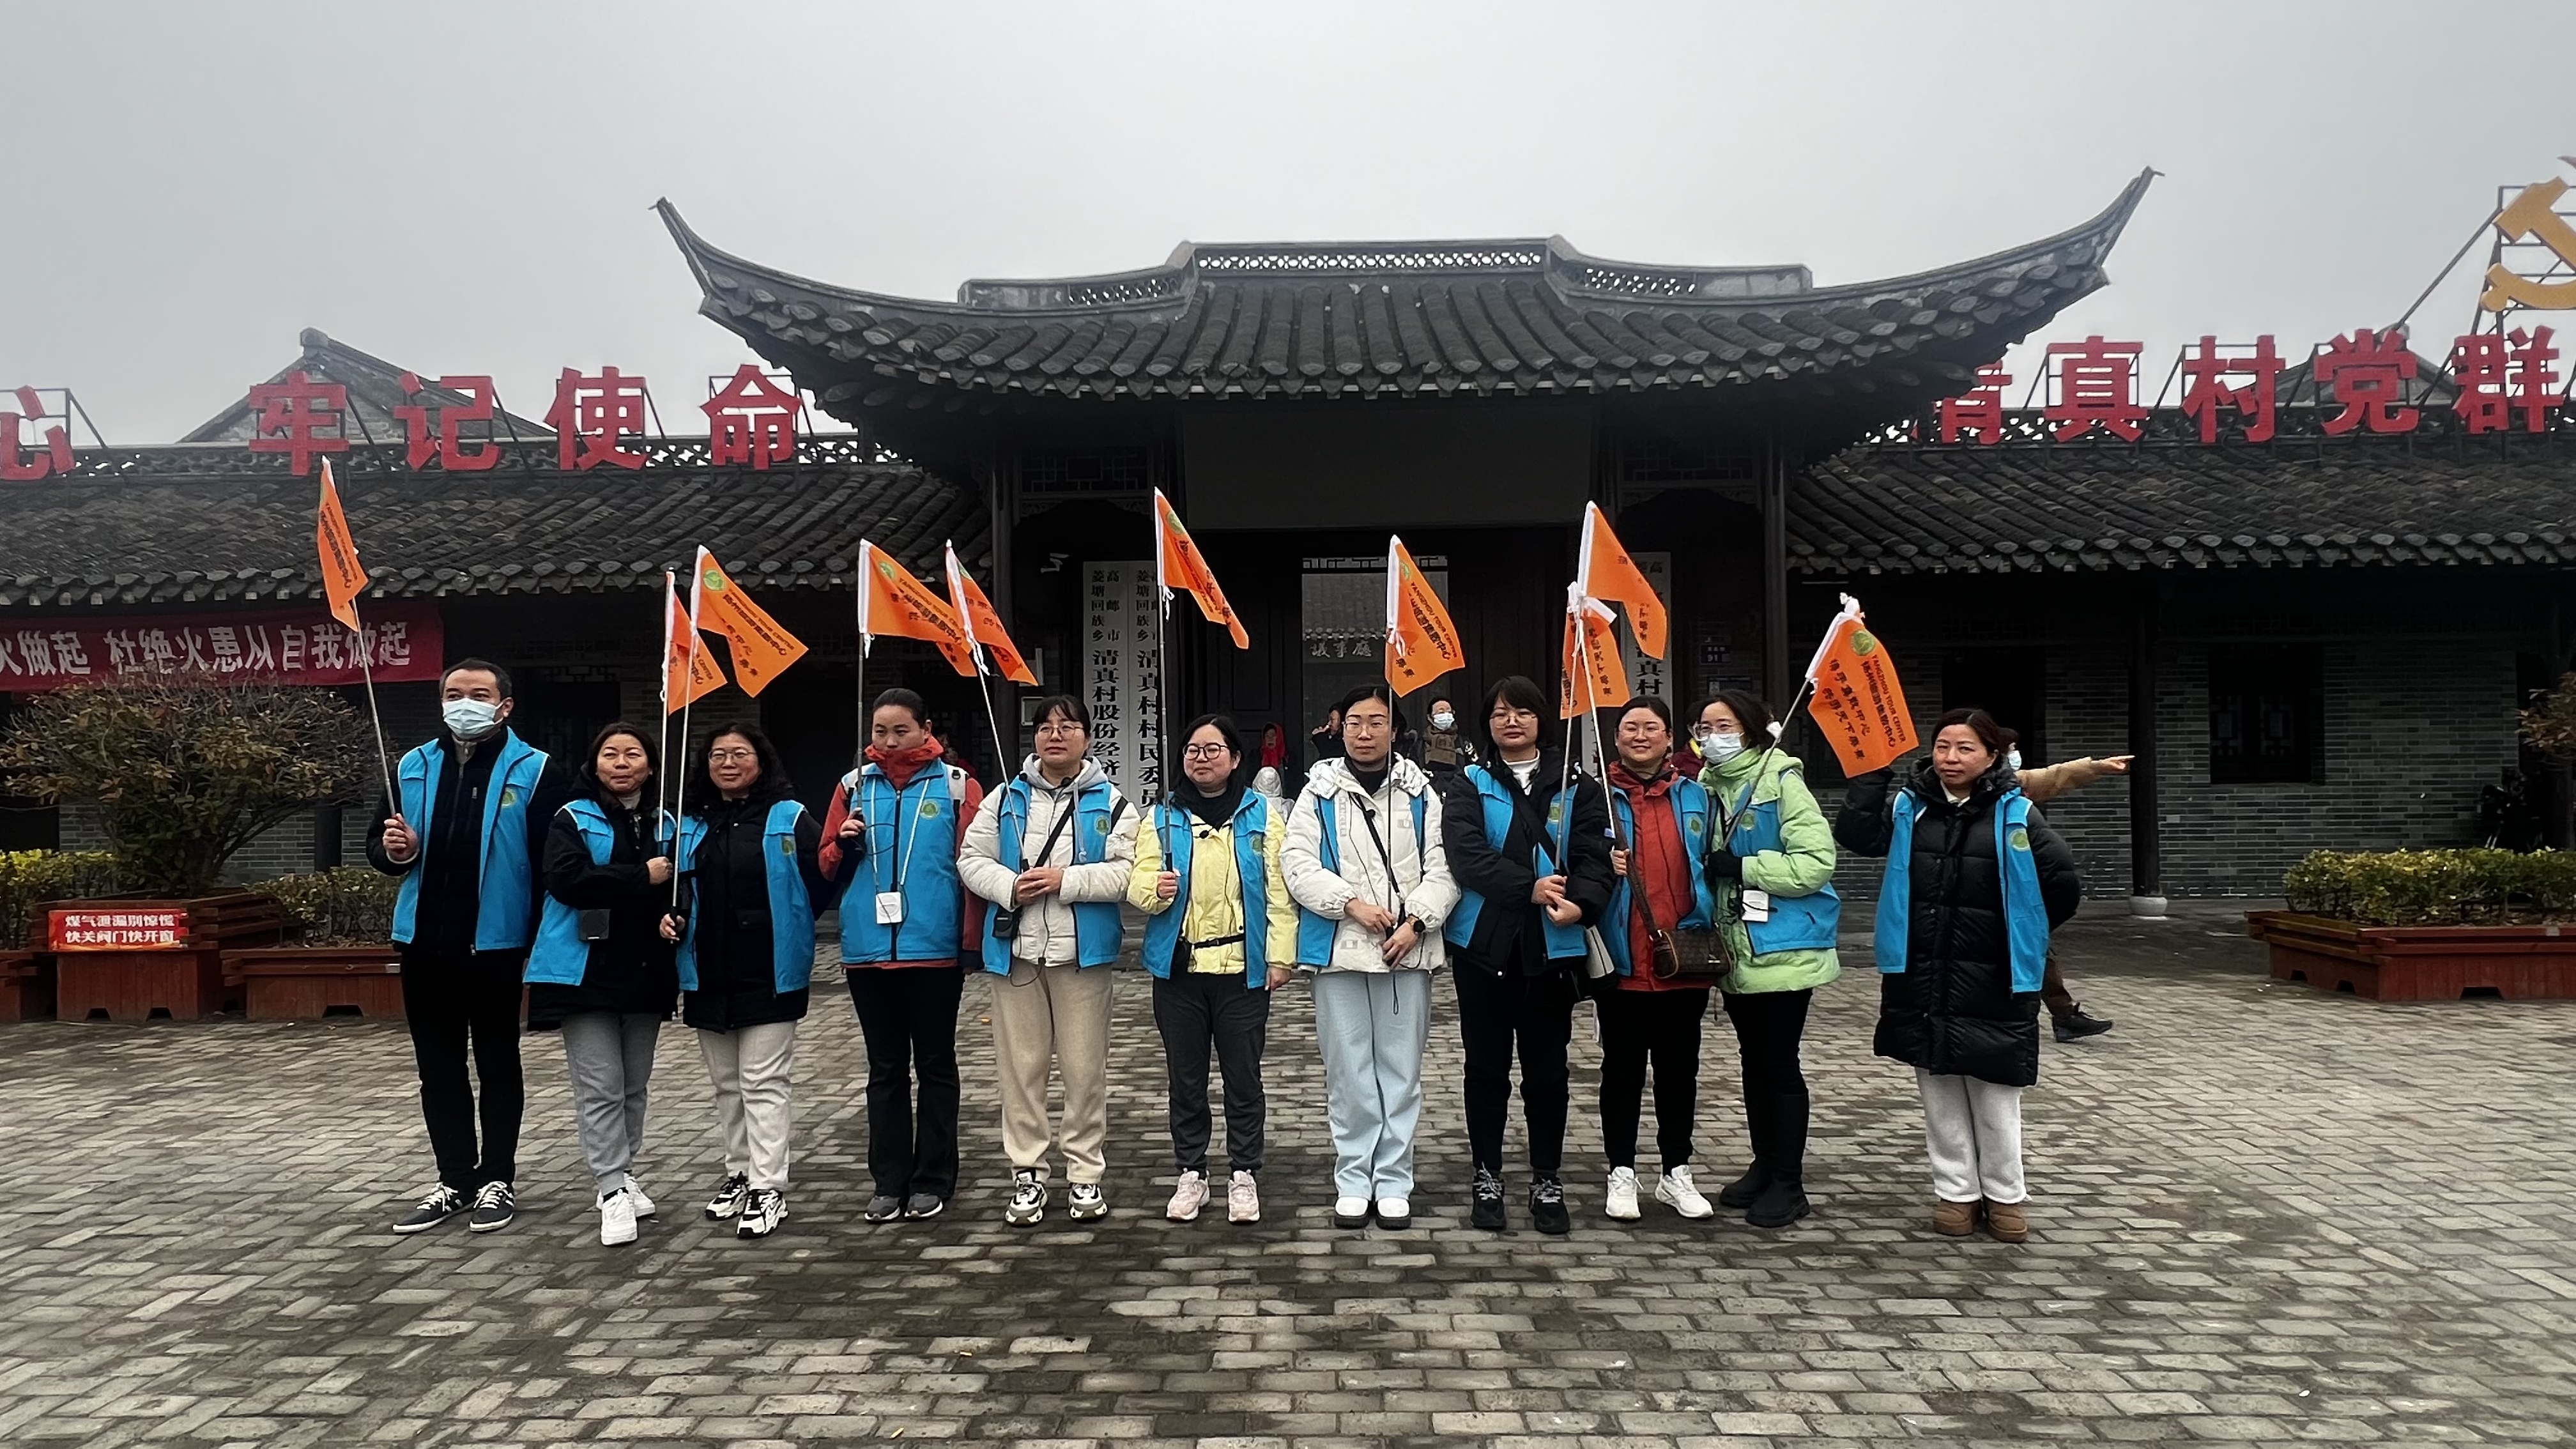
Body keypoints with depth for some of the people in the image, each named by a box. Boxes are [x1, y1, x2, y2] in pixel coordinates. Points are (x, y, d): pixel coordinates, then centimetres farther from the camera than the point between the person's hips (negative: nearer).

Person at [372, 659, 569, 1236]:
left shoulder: (535, 771, -6)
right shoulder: (412, 769, 9)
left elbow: (555, 861, -9)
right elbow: (379, 849, 15)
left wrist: (542, 938, -15)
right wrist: (394, 851, -9)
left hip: (496, 944, -5)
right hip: (424, 944, 5)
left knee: (498, 1067, 8)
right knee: (438, 1070, 12)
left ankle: (497, 1181, 18)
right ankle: (456, 1181, 22)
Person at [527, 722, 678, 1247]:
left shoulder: (665, 823, 10)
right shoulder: (573, 819, -2)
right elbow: (567, 880, -17)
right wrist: (643, 877, -17)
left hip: (646, 971, 4)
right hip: (587, 970, -4)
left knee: (634, 1084, 12)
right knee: (600, 1086, -6)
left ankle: (621, 1176, 25)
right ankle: (613, 1191, -3)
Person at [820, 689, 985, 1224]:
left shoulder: (956, 784, -2)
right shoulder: (855, 785, 8)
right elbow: (829, 867, 12)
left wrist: (974, 938, -9)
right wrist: (845, 844, -10)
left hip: (935, 949, -3)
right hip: (868, 951, 3)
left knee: (935, 1065, 8)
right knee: (885, 1069, 11)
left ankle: (933, 1181, 17)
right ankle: (889, 1183, 19)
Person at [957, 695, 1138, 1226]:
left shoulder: (1109, 802, 1)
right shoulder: (1007, 797, 8)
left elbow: (1129, 872, -8)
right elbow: (972, 859, 5)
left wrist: (1066, 880, -16)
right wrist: (1008, 886, -13)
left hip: (1082, 952, -2)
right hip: (1015, 949, 2)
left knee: (1085, 1067, 5)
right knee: (1021, 1064, 8)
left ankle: (1086, 1174, 18)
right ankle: (1027, 1174, 19)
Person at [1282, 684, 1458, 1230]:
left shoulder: (1420, 792, 6)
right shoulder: (1320, 792, 4)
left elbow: (1444, 867, 1)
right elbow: (1297, 864, -3)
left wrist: (1416, 922, -12)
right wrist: (1352, 903, -14)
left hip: (1408, 951, 1)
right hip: (1340, 949, 0)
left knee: (1401, 1072, 6)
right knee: (1349, 1072, 6)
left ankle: (1393, 1182, 16)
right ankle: (1353, 1181, 16)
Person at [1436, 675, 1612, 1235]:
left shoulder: (1575, 786, 7)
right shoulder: (1467, 785, 4)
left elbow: (1596, 857, -4)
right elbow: (1467, 855, -12)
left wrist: (1580, 902, -24)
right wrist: (1529, 888, -24)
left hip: (1552, 946, 1)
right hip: (1484, 944, 0)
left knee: (1547, 1068, 8)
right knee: (1487, 1067, 9)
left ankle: (1548, 1182, 21)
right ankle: (1487, 1179, 21)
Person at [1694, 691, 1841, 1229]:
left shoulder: (1781, 781, -12)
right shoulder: (1708, 787, 9)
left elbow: (1815, 862, -20)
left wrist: (1742, 867, -20)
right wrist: (1709, 868, 3)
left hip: (1782, 949, -7)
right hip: (1735, 951, 7)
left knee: (1779, 1064, 0)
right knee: (1753, 1061, 16)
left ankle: (1789, 1182, 11)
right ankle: (1764, 1165, 28)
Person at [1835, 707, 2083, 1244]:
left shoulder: (2014, 813, -6)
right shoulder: (1909, 807, 2)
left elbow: (2064, 883, -4)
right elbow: (1854, 835, -12)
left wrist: (2021, 938, 2)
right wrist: (1873, 771, -15)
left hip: (1991, 983, -2)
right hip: (1921, 981, 3)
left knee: (1995, 1096, 8)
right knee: (1940, 1094, 11)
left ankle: (2004, 1196, 23)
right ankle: (1956, 1192, 23)